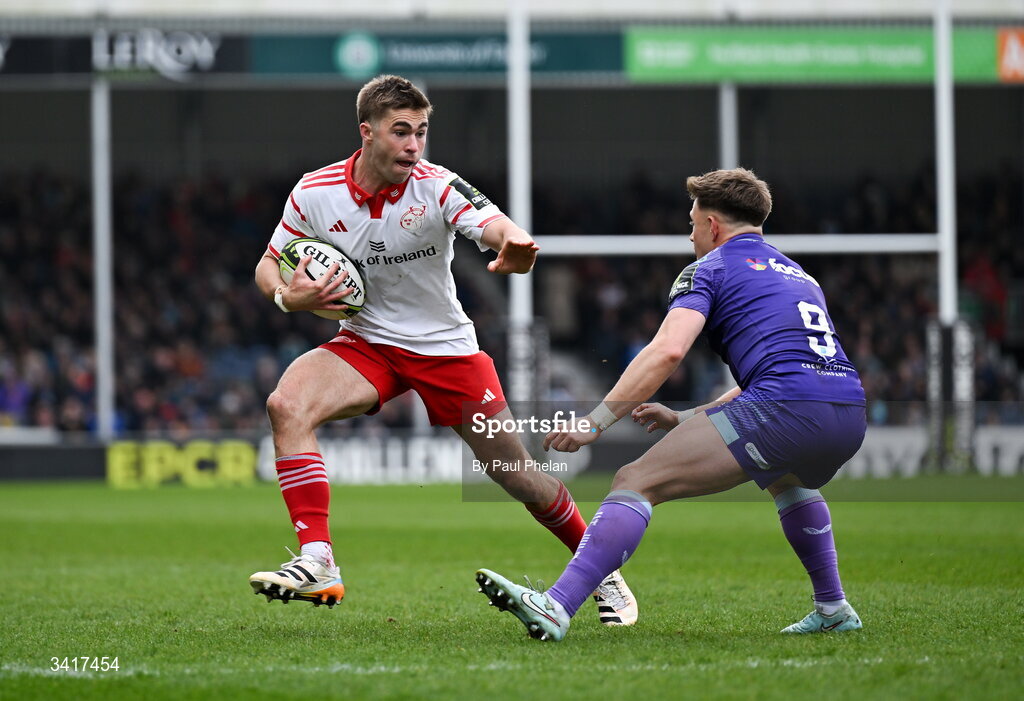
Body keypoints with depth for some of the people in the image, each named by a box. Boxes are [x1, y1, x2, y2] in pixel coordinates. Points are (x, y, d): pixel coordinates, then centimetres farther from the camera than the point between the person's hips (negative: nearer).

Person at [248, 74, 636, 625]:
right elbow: (268, 266, 4)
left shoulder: (437, 187, -17)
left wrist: (515, 246, -59)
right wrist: (287, 296, -20)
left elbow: (492, 224, -35)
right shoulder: (315, 193, -10)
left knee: (519, 479, 2)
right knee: (287, 404, -28)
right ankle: (316, 563, -27)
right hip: (367, 345, 1)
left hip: (446, 347, -1)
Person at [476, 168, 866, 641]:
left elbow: (668, 350, -7)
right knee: (787, 478, 43)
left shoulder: (711, 268, 10)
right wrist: (683, 419, 37)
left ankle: (556, 607, -24)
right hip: (849, 416, 8)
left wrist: (595, 422, -7)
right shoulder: (798, 276, 33)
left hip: (784, 411, -8)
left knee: (636, 482, -8)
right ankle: (833, 609, 37)